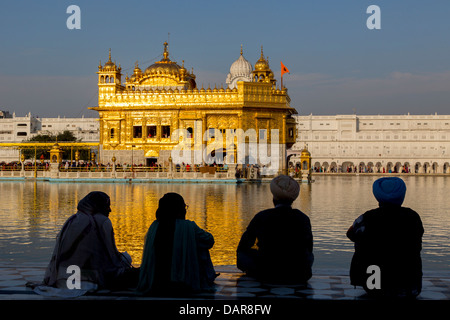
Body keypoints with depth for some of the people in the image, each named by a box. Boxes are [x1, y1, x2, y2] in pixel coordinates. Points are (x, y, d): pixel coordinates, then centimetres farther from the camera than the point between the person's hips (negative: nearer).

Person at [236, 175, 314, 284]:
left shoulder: (261, 217, -8)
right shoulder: (303, 219, -4)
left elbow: (243, 246, 6)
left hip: (267, 275, -2)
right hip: (298, 276, 2)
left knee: (242, 253, 27)